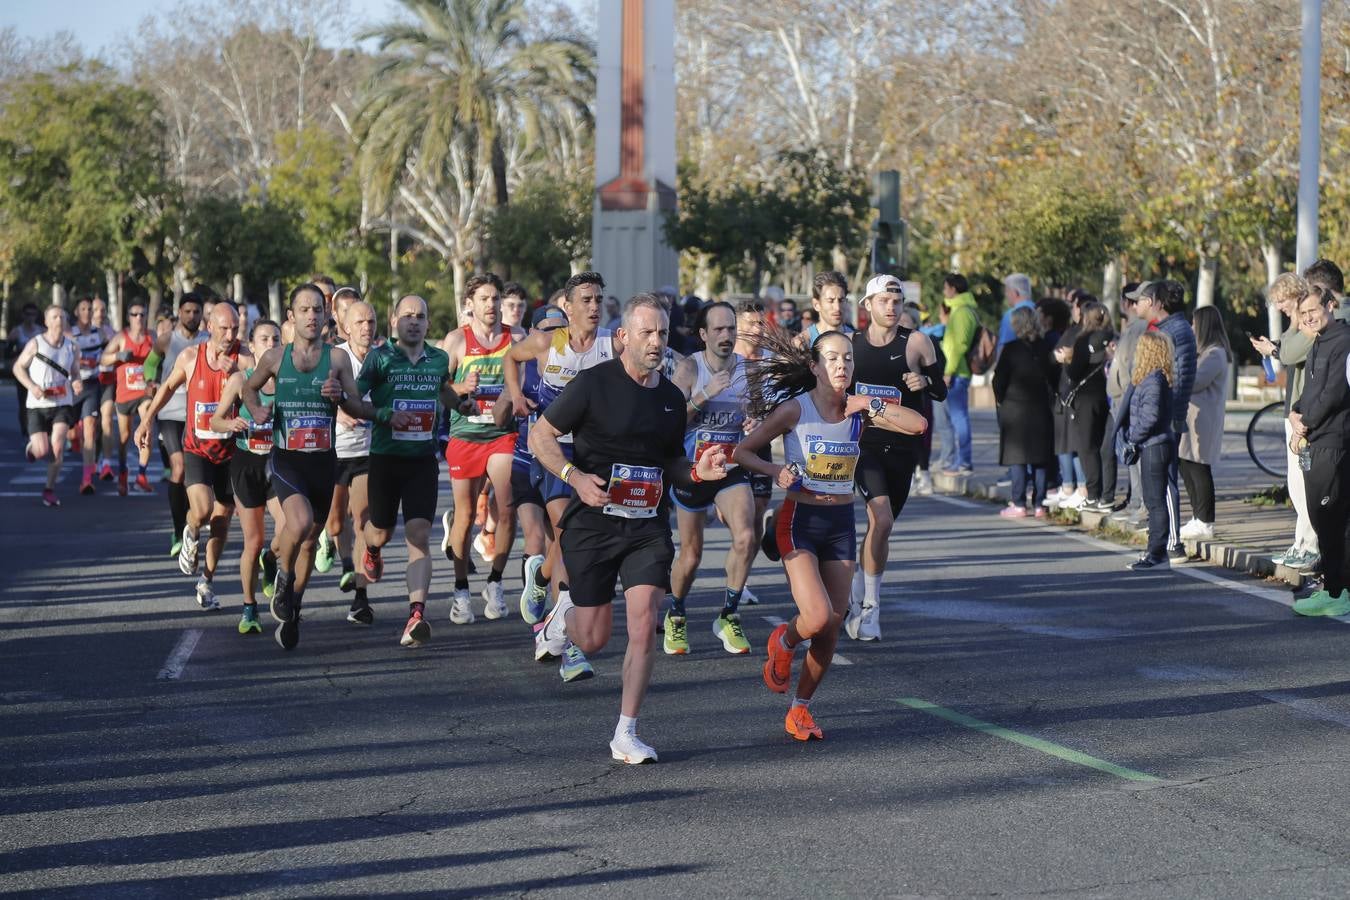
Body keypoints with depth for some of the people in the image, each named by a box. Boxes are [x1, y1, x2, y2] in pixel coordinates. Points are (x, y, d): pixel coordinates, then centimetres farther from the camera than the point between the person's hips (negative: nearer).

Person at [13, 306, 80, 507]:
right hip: (38, 404, -1)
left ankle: (50, 489, 1)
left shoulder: (72, 348, 3)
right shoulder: (35, 344, -6)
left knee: (57, 446, -18)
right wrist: (32, 386, -14)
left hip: (62, 404, 1)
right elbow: (18, 367, 2)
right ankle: (32, 446, 32)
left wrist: (77, 385, -9)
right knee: (42, 452, -9)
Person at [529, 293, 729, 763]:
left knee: (644, 625, -11)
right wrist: (575, 477, -21)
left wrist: (697, 471, -2)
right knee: (594, 639, 2)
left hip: (648, 525, 3)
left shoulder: (671, 398, 8)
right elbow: (540, 435, -5)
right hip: (593, 520, -3)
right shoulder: (593, 383, -8)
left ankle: (626, 734, 0)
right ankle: (565, 615, 39)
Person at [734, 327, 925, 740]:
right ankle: (783, 643, 16)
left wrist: (872, 404, -18)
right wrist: (775, 471, -19)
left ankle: (800, 710, 21)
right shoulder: (794, 409, -9)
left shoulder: (858, 410, 1)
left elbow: (918, 424, -10)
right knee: (817, 618, -20)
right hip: (800, 521, -4)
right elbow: (742, 451, -3)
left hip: (842, 524, 4)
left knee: (832, 628, 3)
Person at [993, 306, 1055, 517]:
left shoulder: (1011, 349, -11)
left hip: (1015, 409, -4)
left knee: (1016, 457, -1)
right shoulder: (1043, 347, 1)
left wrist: (1001, 399, 6)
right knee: (1039, 457, 7)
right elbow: (1052, 377, 7)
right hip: (1040, 410, 4)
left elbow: (999, 379, -9)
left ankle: (1019, 504, -4)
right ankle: (1039, 504, 8)